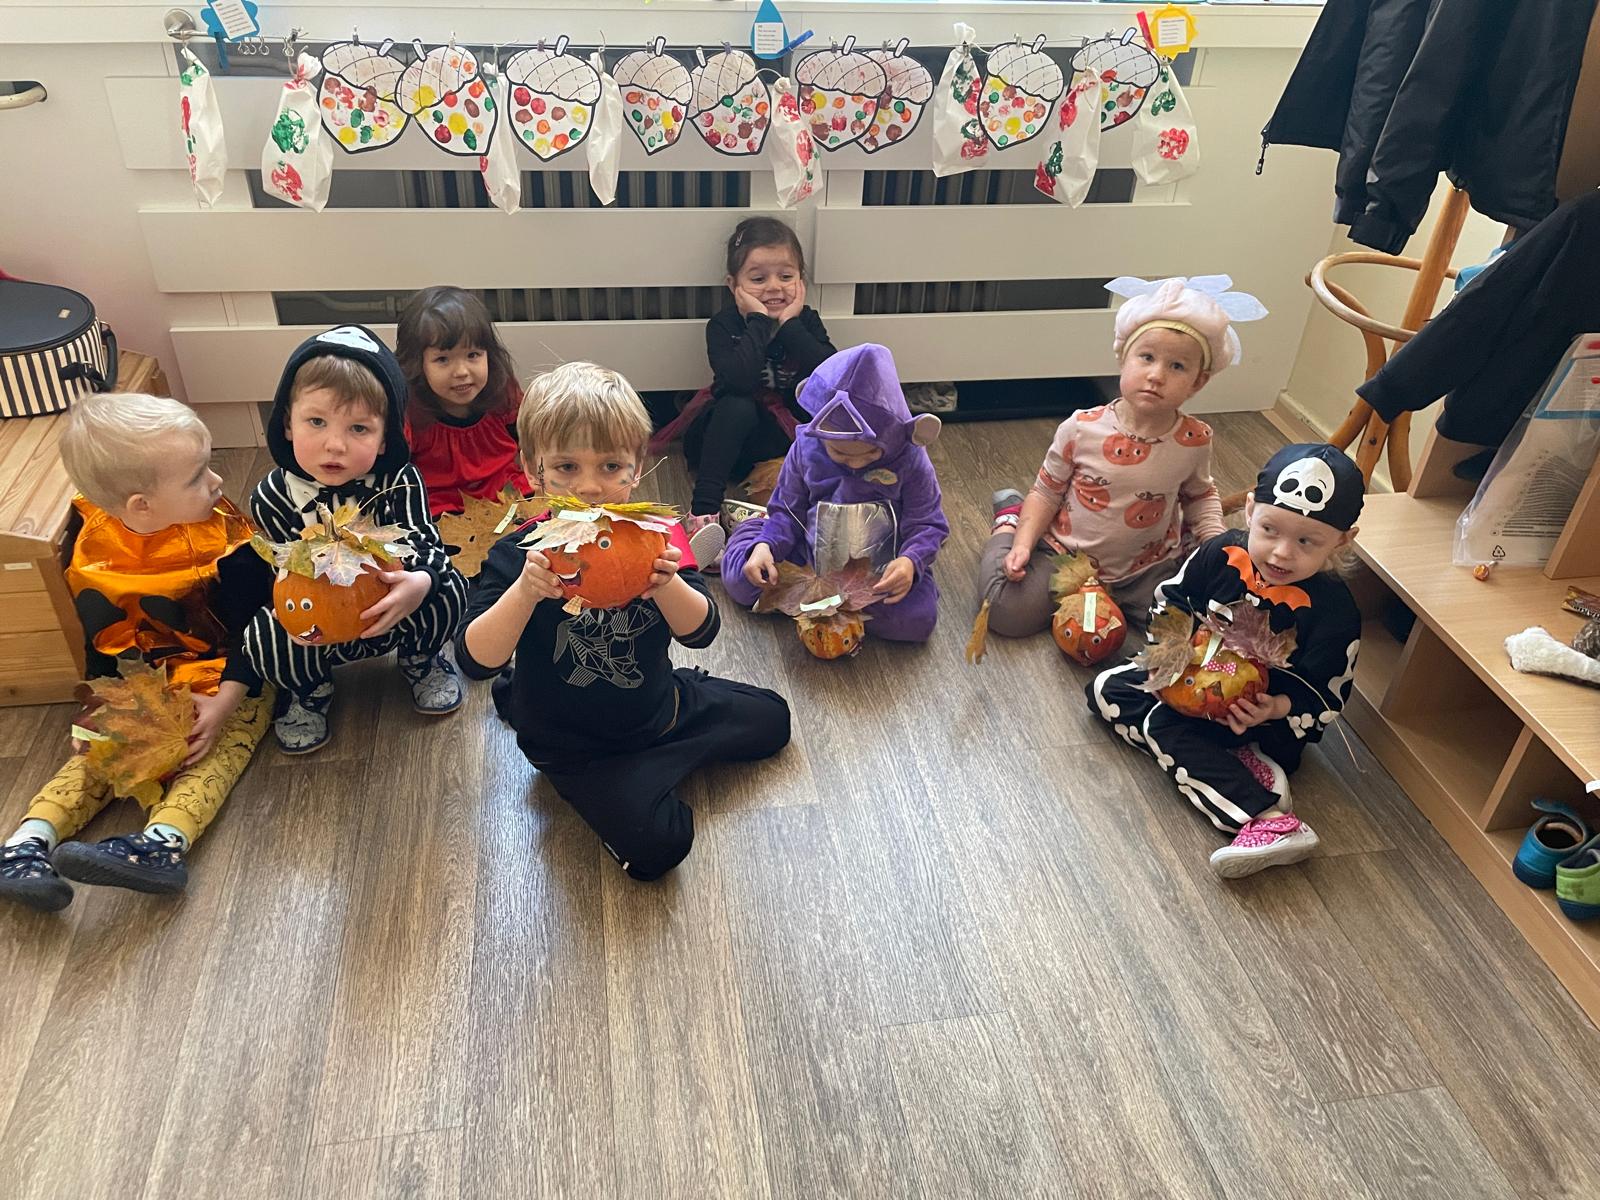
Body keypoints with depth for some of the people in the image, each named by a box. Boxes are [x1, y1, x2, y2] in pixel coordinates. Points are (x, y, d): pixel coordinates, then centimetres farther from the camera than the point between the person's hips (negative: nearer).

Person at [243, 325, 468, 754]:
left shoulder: (399, 482, -18)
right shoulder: (273, 498, -16)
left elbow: (425, 544, -22)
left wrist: (420, 582, -48)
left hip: (395, 609, 0)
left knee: (450, 591, -28)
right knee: (262, 639, -28)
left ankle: (420, 659, 8)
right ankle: (310, 689, 10)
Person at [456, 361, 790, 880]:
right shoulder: (518, 554, -20)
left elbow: (700, 632, -17)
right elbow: (476, 662, -28)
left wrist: (667, 585, -40)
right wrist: (525, 591, -45)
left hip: (658, 705, 5)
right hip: (576, 746, -4)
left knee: (771, 719, 16)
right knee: (654, 845, -21)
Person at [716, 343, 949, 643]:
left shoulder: (910, 459, -16)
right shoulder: (806, 449, -10)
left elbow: (926, 524, -11)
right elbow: (787, 511, 0)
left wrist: (910, 561, -33)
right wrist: (765, 546, -21)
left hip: (881, 568, -1)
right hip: (810, 556, 1)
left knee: (917, 619, -28)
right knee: (742, 581, -15)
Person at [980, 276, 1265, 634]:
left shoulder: (1194, 441, -10)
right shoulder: (1082, 429, -17)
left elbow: (1200, 495, 11)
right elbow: (1047, 492, -4)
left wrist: (1215, 540, -6)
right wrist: (1023, 544, -14)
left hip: (1145, 568, 2)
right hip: (1066, 555, -2)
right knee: (1010, 614, -17)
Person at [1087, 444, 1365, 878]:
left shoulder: (1333, 611, -27)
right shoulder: (1223, 554, -16)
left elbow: (1325, 697, -17)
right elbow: (1170, 599, 2)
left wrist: (1277, 709, -36)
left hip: (1272, 718, -7)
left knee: (1166, 722, -29)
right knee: (1106, 689, -3)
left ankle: (1270, 821, -37)